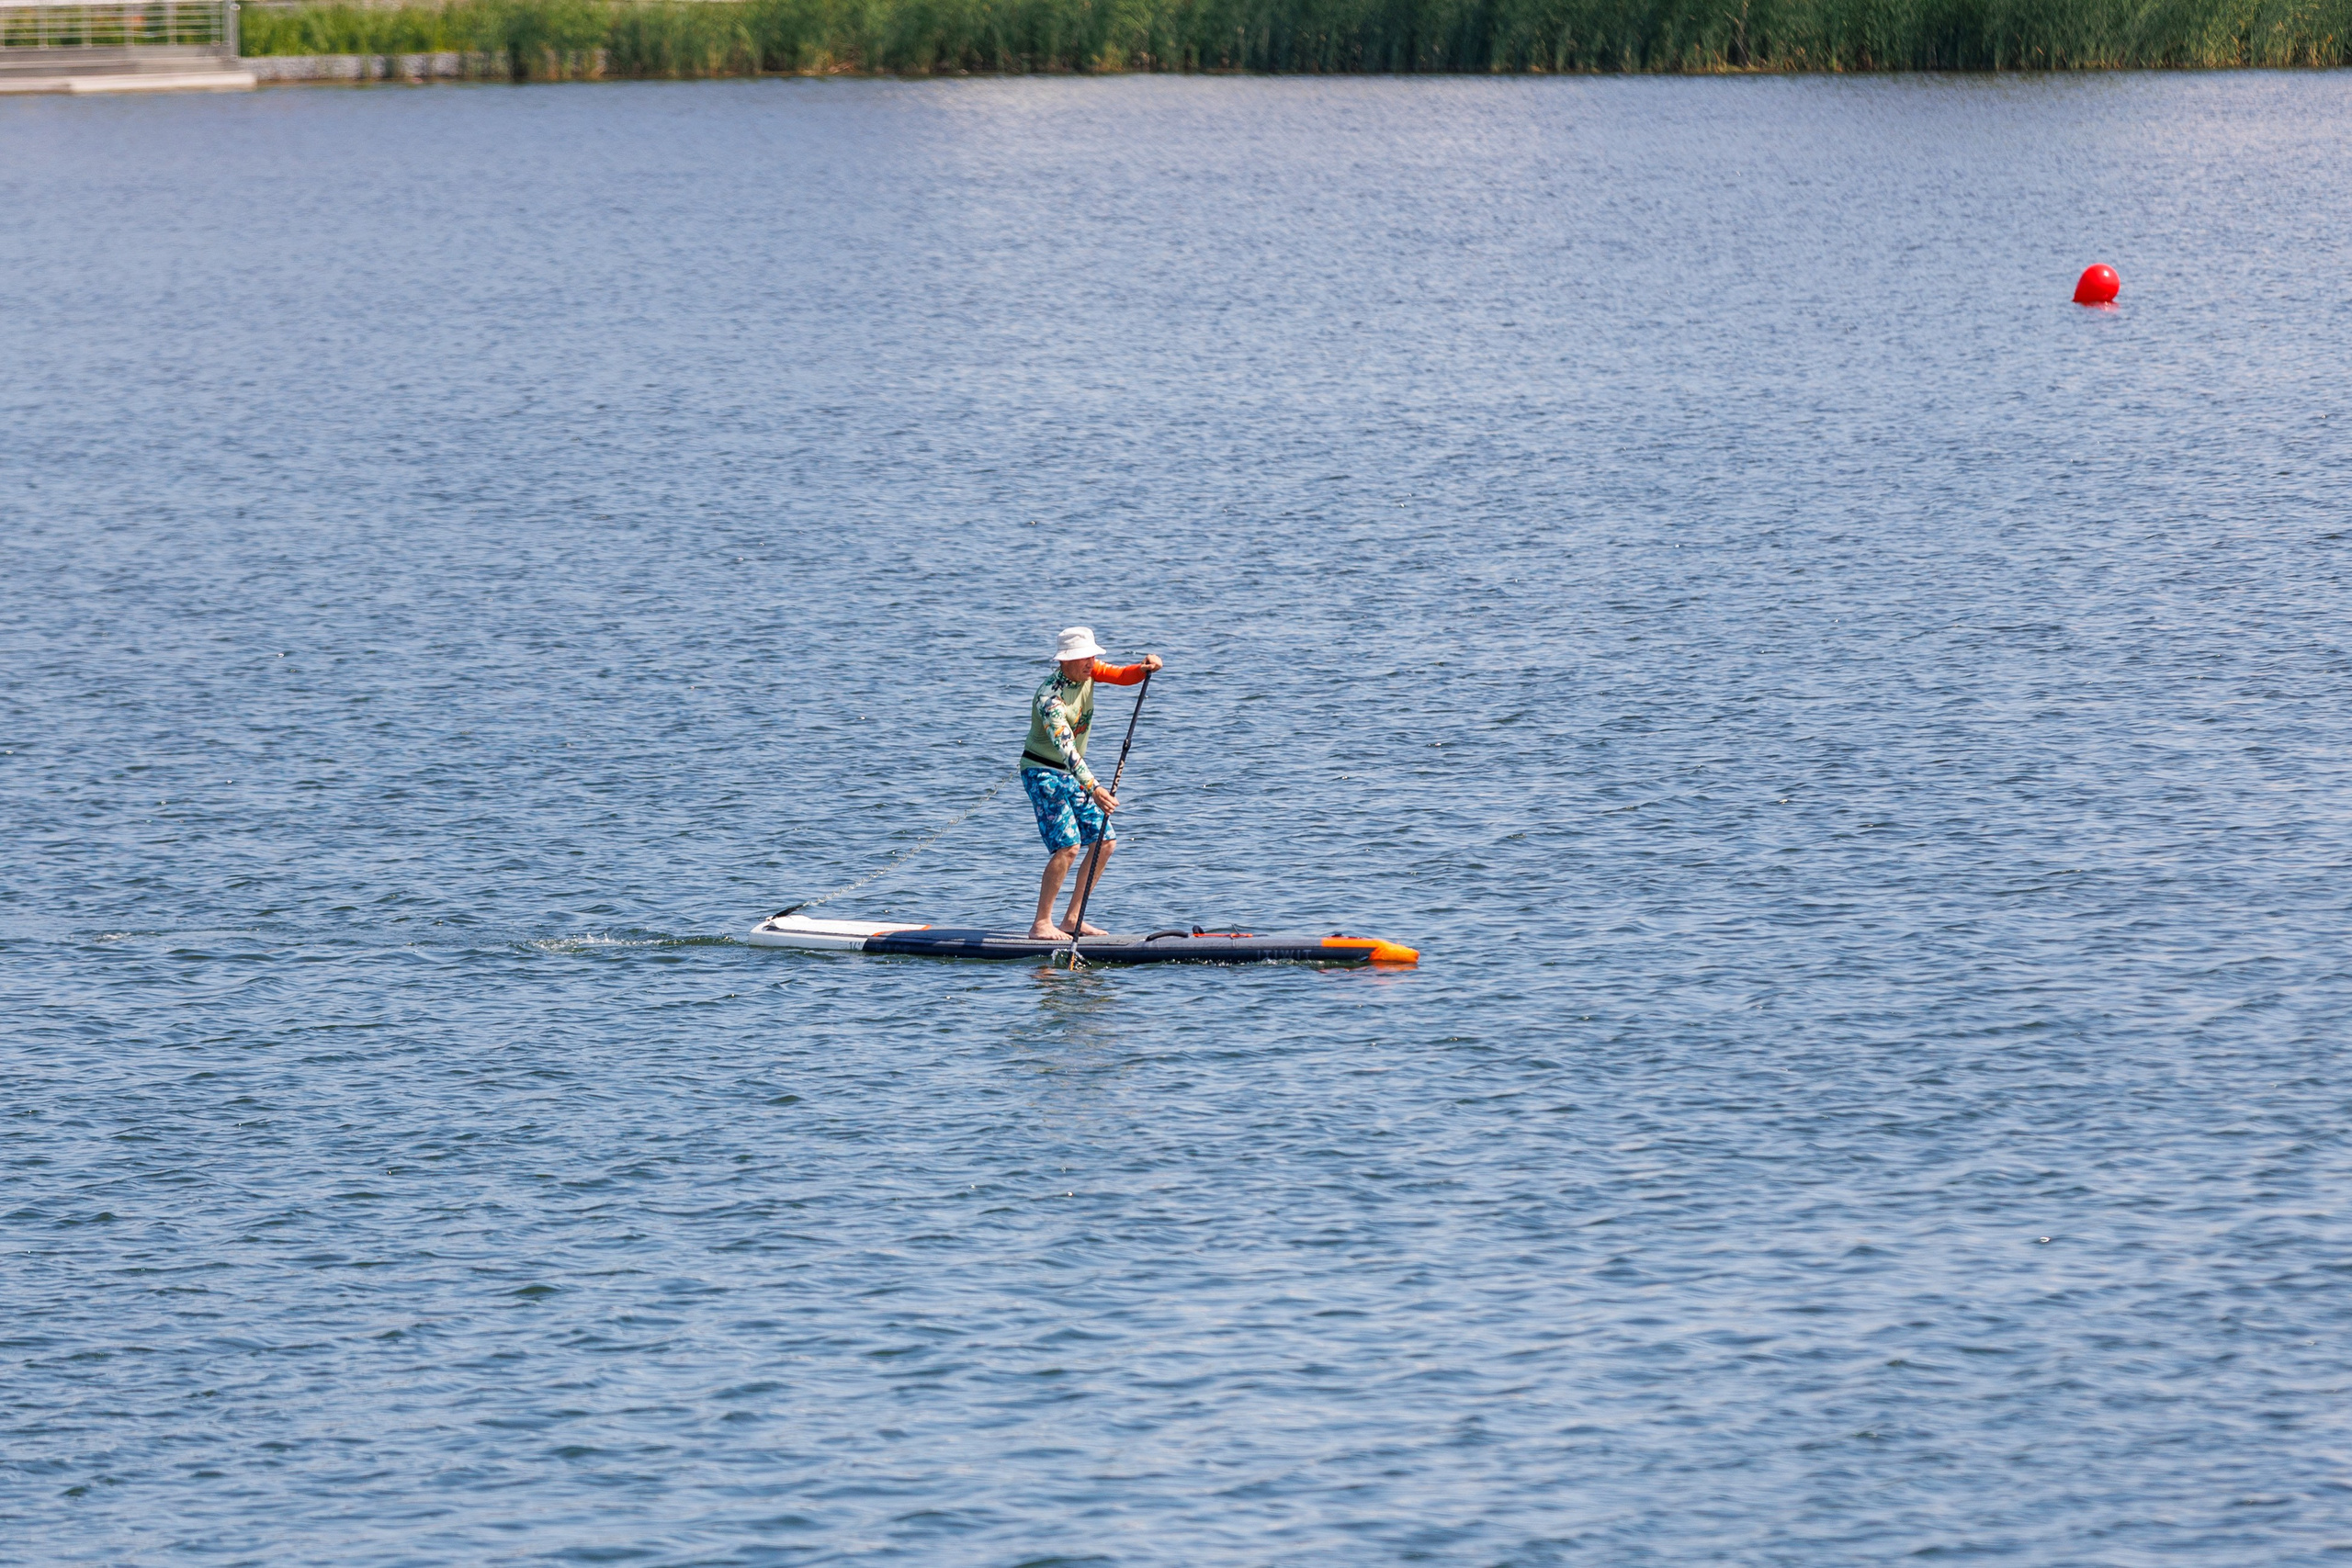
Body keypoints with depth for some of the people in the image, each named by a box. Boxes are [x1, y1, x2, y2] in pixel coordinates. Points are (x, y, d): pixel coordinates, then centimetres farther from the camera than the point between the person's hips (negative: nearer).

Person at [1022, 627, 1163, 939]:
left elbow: (1121, 676, -4)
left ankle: (1072, 919, 8)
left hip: (1074, 771, 9)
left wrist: (1144, 668, -29)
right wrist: (1093, 789, -50)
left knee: (1105, 842, 2)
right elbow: (1065, 747, -39)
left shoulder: (1087, 671, -5)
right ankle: (1041, 924, -14)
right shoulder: (1051, 698, -29)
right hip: (1043, 771, -8)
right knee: (1068, 846, -20)